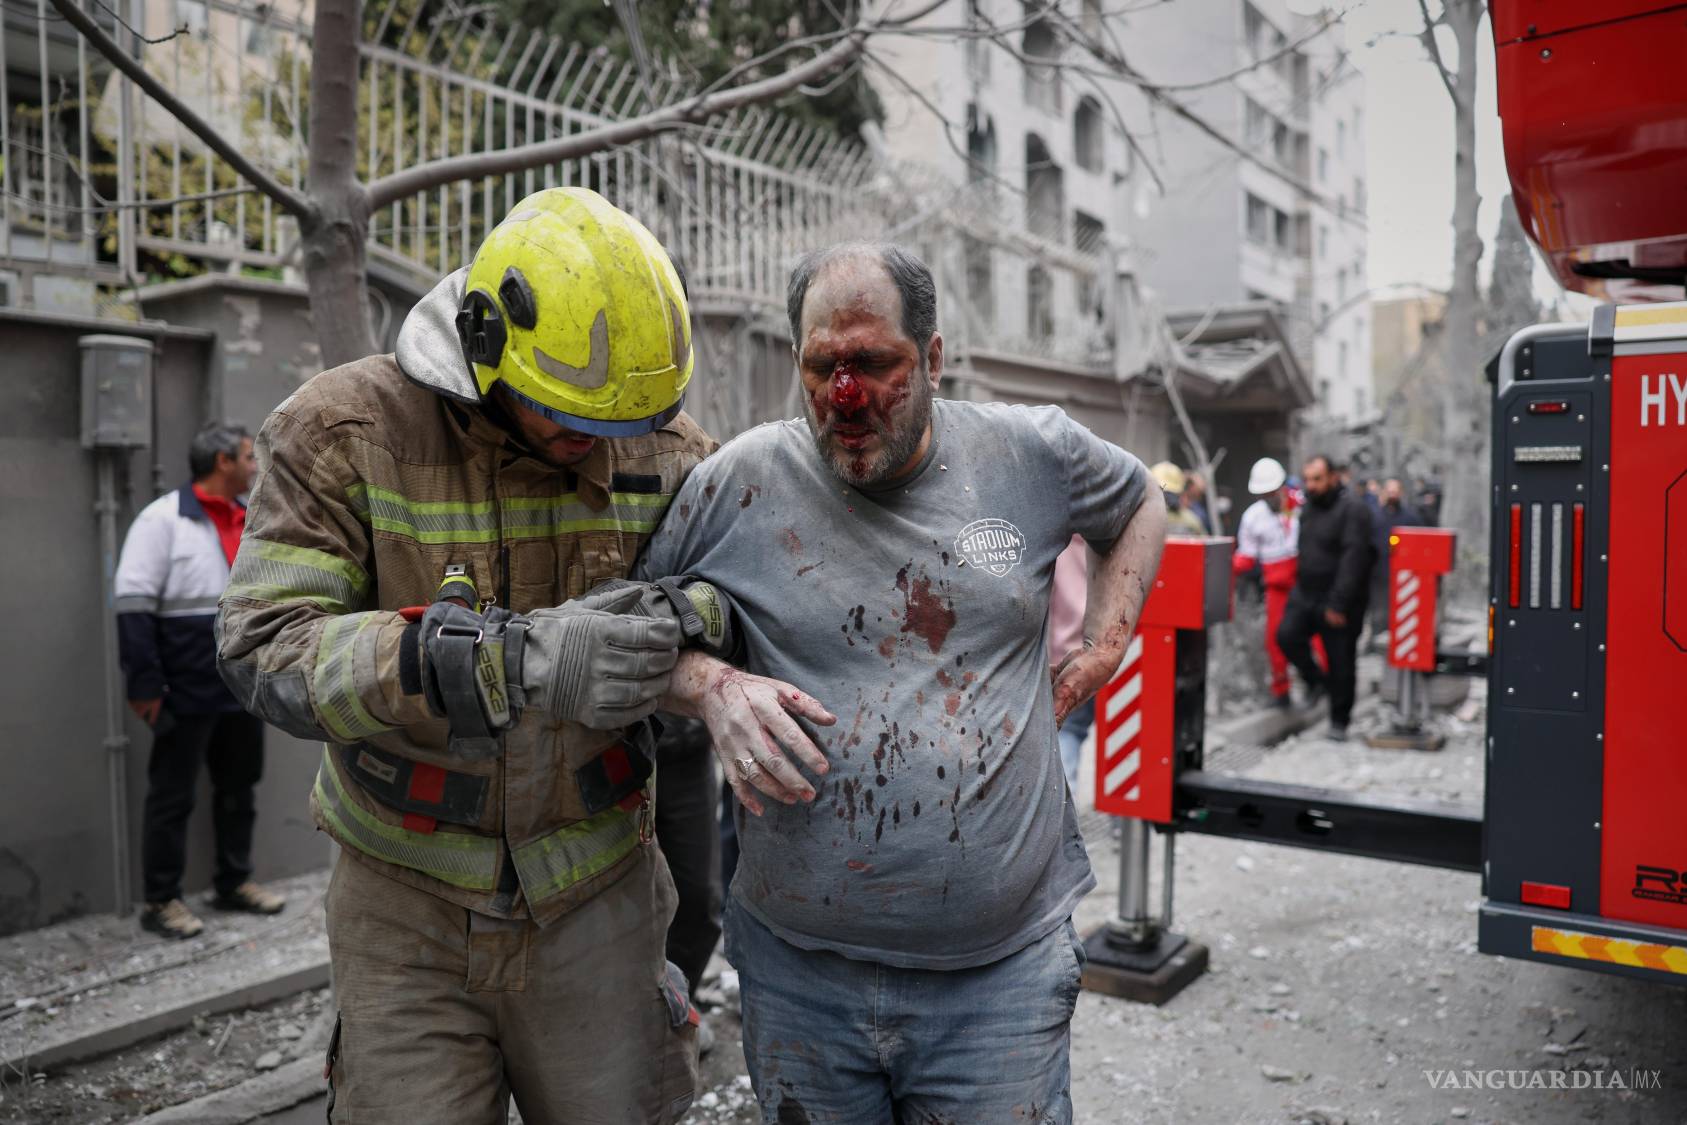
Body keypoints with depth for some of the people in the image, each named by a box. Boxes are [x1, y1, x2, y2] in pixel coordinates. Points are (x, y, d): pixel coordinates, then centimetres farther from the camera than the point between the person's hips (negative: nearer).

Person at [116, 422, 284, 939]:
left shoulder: (252, 523, 12)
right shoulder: (163, 518, -10)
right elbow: (133, 603, -14)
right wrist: (145, 682, -18)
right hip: (188, 691, -7)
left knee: (239, 788, 16)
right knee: (172, 796, 4)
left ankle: (233, 882, 29)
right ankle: (160, 900, 16)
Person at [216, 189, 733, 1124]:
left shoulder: (661, 447, -6)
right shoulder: (346, 429, -14)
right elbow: (265, 647, -23)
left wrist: (693, 616, -25)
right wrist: (519, 660, -38)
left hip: (595, 899, 2)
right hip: (407, 911, -1)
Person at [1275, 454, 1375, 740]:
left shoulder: (1351, 508, -13)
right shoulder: (1308, 508, 11)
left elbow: (1353, 558, -20)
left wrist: (1338, 604, -23)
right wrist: (1297, 586, 10)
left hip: (1338, 601, -6)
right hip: (1305, 593, 6)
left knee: (1341, 663, 2)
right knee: (1287, 634, -14)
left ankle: (1339, 721, 18)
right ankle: (1316, 680, 11)